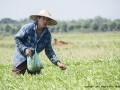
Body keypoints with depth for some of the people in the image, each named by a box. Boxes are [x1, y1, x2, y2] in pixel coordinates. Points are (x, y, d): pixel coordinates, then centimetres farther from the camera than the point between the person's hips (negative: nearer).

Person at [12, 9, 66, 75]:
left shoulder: (47, 34, -4)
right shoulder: (28, 28, -17)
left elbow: (49, 51, 1)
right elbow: (16, 38, -10)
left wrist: (57, 62, -12)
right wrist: (25, 49, -24)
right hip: (21, 57, -4)